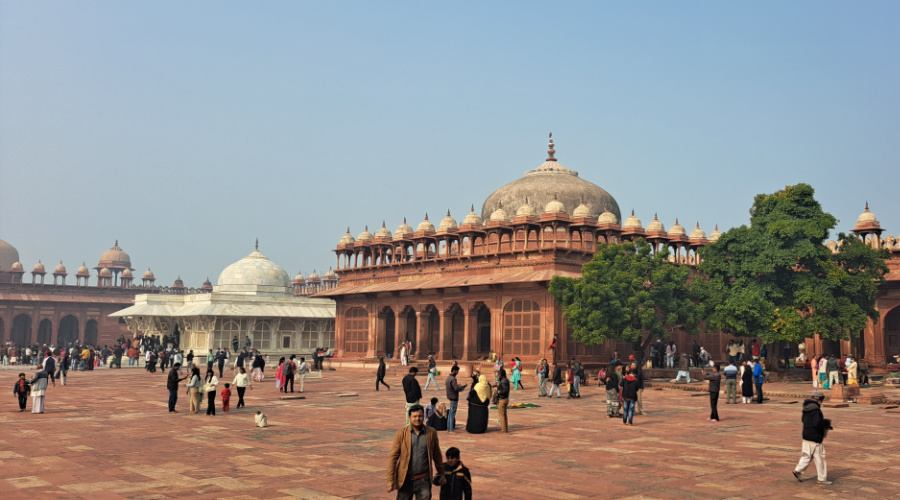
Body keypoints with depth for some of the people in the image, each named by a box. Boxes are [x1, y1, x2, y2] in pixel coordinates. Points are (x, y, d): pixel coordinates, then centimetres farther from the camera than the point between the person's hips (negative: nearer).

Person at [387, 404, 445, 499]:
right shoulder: (402, 433, -4)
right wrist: (390, 480, -8)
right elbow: (393, 456, -4)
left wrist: (441, 475, 17)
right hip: (405, 480, 0)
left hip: (424, 480, 0)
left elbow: (437, 455, 10)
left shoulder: (431, 433, -1)